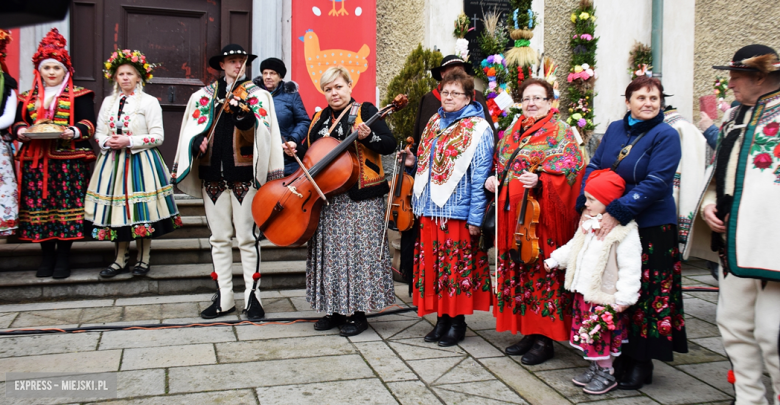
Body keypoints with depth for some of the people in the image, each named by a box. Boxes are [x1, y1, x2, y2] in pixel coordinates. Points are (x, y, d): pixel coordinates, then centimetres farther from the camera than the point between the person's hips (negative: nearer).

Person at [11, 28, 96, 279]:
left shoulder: (79, 95, 6)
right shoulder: (27, 98, 17)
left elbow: (88, 124, -2)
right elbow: (18, 122, 14)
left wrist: (74, 132, -22)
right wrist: (21, 131, -9)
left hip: (69, 160, -3)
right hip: (36, 161, 4)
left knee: (67, 207, -4)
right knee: (39, 207, 3)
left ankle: (63, 257, 5)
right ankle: (46, 257, 13)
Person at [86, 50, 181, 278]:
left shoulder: (149, 102, -1)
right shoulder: (108, 102, 14)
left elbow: (157, 137, -7)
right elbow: (98, 133, 15)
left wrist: (129, 141, -16)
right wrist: (107, 141, -8)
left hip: (141, 162, -4)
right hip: (113, 162, 4)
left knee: (141, 211, -2)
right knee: (117, 208, 5)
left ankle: (143, 259, 13)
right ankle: (120, 260, 17)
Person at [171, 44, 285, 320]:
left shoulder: (258, 95, 5)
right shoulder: (203, 96, 13)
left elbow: (260, 132, -9)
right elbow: (191, 130, 7)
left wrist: (245, 115, -26)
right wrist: (198, 141, -13)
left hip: (244, 173, -3)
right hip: (212, 175, 3)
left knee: (247, 237, 0)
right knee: (219, 238, 8)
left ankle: (252, 295, 9)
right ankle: (224, 298, 17)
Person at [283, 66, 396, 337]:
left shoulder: (365, 111, -1)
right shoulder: (319, 118, 16)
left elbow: (390, 144, -8)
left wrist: (367, 136, -25)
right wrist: (296, 150, 5)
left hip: (359, 196, -6)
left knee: (357, 249, -4)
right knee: (329, 251, 9)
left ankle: (357, 313, 6)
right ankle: (335, 310, 20)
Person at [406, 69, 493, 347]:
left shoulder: (477, 129, -6)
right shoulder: (434, 123, 15)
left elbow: (480, 178, -10)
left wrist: (475, 218, -14)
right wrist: (414, 163, 5)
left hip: (458, 212, -6)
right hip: (429, 211, 6)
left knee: (457, 268, 1)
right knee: (433, 265, 9)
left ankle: (457, 321, 15)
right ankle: (442, 318, 22)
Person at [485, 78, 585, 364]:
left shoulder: (560, 133, -2)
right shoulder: (512, 132, 18)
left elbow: (565, 170, -13)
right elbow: (499, 164, 25)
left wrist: (539, 181, -29)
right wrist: (493, 178, 5)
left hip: (542, 216, -7)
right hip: (511, 215, 7)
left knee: (543, 273, -4)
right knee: (517, 271, 10)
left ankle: (545, 339, 6)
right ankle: (528, 332, 23)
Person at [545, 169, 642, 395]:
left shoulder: (624, 230, -19)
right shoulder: (588, 224, 8)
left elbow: (630, 268, -21)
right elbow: (573, 247, 24)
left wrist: (624, 297, -22)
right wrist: (555, 260, 21)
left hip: (605, 297, -8)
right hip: (584, 292, 8)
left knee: (602, 335, 0)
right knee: (587, 332, 17)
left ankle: (607, 374, 18)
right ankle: (594, 367, 32)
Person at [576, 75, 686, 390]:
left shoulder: (666, 136, -8)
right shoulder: (615, 129, 9)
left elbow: (656, 183, -17)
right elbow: (594, 167, 9)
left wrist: (617, 213, -23)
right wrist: (586, 205, -5)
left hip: (650, 228, -5)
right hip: (608, 225, 5)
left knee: (644, 294, 2)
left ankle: (640, 362, 15)